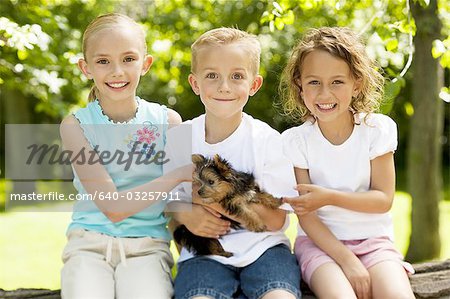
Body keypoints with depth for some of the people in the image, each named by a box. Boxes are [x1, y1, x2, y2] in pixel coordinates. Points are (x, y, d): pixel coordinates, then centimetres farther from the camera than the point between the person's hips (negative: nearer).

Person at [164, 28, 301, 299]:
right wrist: (187, 215, -14)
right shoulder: (180, 138, 2)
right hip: (205, 252, 0)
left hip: (262, 247, 0)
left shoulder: (266, 139, -4)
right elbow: (170, 201, 10)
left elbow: (276, 220, -6)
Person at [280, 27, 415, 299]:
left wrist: (329, 197, -19)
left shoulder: (377, 129, -5)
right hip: (320, 242, -1)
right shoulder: (296, 140, -7)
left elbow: (384, 199, -5)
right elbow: (305, 215, -8)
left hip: (374, 240, 1)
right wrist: (347, 261, -19)